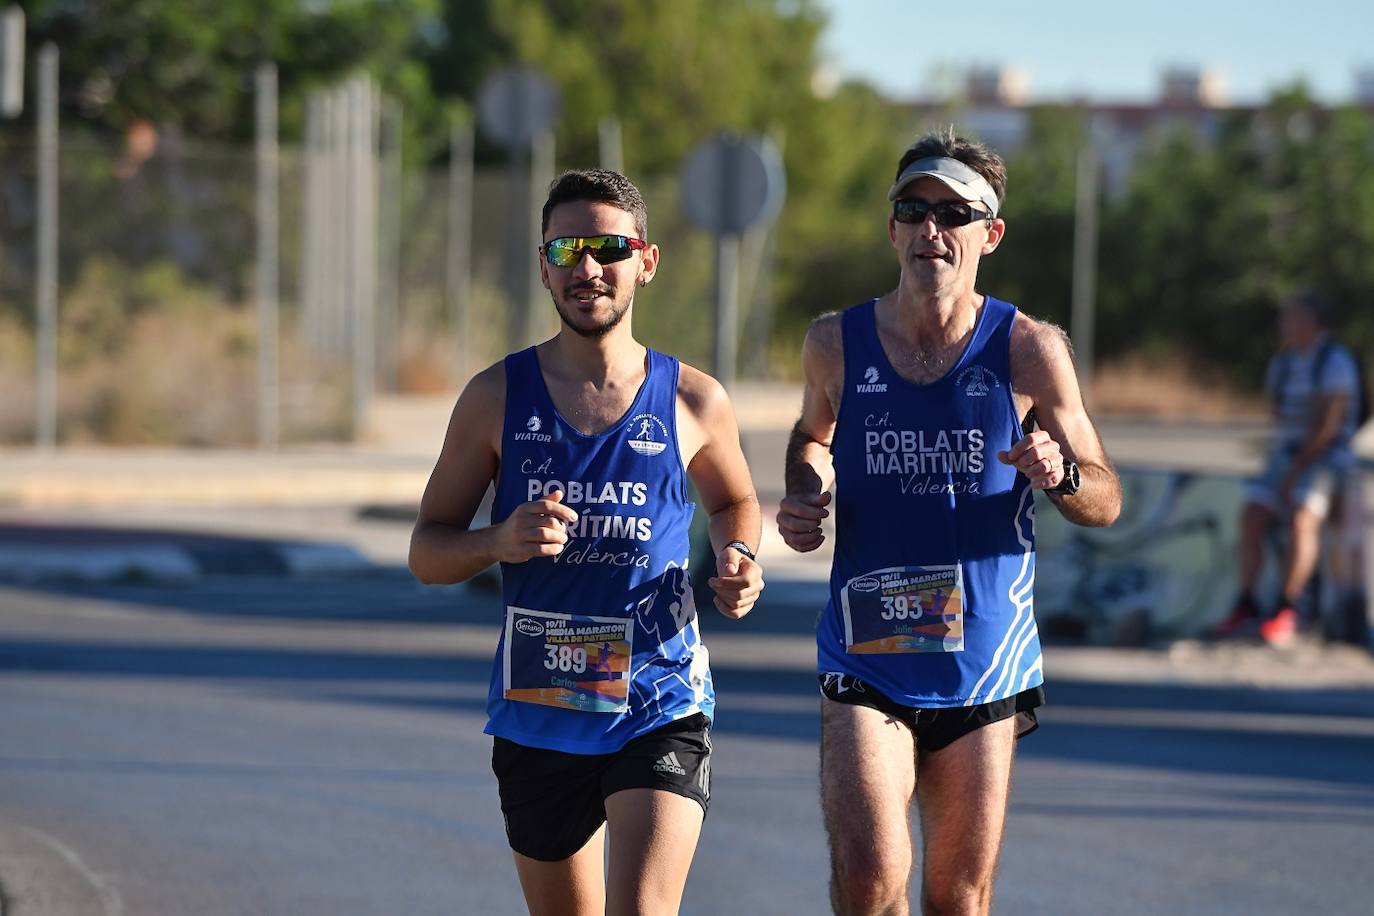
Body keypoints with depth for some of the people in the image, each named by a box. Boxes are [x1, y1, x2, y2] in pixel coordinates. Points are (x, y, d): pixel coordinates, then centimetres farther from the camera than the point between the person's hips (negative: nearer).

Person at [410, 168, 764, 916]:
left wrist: (738, 566, -2)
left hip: (660, 712, -2)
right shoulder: (497, 398, 1)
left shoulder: (693, 403, 1)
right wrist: (500, 541, -17)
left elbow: (732, 500, 21)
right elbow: (427, 552, 5)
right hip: (537, 715, 2)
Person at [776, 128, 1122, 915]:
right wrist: (805, 498, 2)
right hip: (865, 665, 0)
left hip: (984, 666, 0)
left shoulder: (1029, 352, -4)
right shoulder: (836, 343, 0)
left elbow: (1107, 501, 2)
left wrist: (1061, 475, -20)